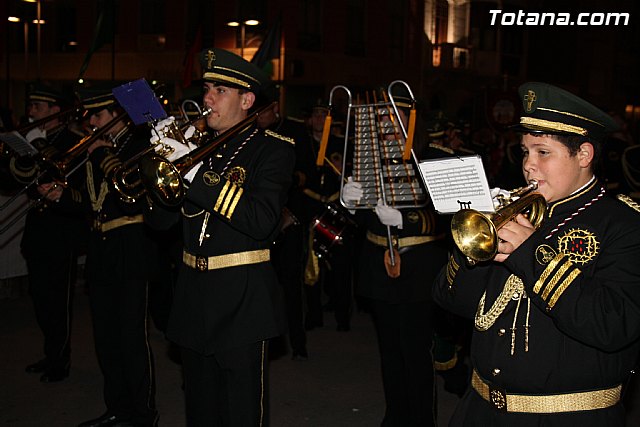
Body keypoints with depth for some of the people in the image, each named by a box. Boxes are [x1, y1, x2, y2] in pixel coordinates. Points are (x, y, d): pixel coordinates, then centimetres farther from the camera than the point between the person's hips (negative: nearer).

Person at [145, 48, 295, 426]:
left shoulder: (273, 148, -7)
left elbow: (262, 221, -24)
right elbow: (161, 220, 7)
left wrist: (196, 172, -26)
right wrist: (167, 158, -8)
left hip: (243, 299, -6)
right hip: (194, 296, 6)